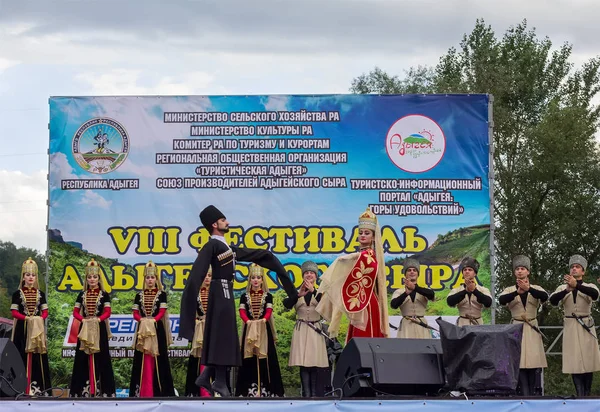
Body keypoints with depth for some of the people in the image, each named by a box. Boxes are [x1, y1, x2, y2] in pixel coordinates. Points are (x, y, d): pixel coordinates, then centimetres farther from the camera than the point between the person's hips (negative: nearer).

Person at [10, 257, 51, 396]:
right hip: (22, 329, -3)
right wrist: (27, 318, -18)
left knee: (38, 356, 0)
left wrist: (40, 318, -12)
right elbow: (14, 312, -4)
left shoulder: (40, 294, 10)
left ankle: (38, 386, 2)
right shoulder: (17, 294, 2)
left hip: (38, 328, 3)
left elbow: (45, 311, 8)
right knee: (23, 356, -5)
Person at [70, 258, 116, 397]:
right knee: (83, 358, 0)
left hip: (99, 329, -2)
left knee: (100, 357, -3)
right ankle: (84, 388, 4)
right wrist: (83, 319, -13)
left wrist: (98, 319, -21)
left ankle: (100, 389, -2)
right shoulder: (82, 295, 9)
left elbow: (107, 312, -5)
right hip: (84, 328, 2)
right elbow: (75, 312, 5)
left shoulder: (104, 295, 2)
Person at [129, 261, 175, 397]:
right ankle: (142, 391, 3)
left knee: (158, 358, -3)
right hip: (142, 329, 2)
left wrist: (153, 320, -21)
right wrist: (143, 320, -15)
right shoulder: (139, 295, 10)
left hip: (157, 329, -2)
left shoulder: (162, 294, 2)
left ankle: (157, 390, -3)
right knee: (142, 359, 1)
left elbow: (162, 312, -6)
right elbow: (135, 313, 4)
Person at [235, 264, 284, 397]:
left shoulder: (267, 296, 7)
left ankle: (265, 388, -2)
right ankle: (250, 389, 0)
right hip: (249, 329, 1)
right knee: (248, 359, -2)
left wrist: (264, 319, -26)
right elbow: (242, 311, -3)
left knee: (265, 358, -4)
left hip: (264, 329, -1)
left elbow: (269, 311, -5)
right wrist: (247, 320, -22)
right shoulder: (244, 296, 9)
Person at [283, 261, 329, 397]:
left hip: (316, 331, 0)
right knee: (303, 363, -4)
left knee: (316, 363, -6)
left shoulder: (319, 292, 6)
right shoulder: (297, 292, 7)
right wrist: (299, 295, -29)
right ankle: (306, 394, -3)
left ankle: (316, 395, -5)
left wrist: (313, 291, -29)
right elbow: (287, 304, -11)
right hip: (301, 331, 0)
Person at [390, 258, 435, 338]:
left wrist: (414, 287, -26)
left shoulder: (424, 290, 10)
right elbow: (393, 305, -12)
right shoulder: (399, 292, 7)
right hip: (406, 327, -1)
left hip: (422, 327, 2)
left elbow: (431, 295, -14)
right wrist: (406, 293, -26)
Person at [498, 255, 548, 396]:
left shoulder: (536, 289, 6)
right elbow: (501, 300, -16)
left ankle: (531, 394, 7)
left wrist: (528, 288, -36)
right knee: (520, 363, -11)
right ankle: (525, 396, -16)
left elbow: (545, 296, -17)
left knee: (532, 362, -3)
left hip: (532, 330, 1)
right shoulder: (510, 290, 6)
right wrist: (518, 292, -34)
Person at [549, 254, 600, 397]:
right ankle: (581, 396, -6)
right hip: (570, 328, 1)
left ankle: (587, 395, 8)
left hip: (586, 328, -1)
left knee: (588, 362, -1)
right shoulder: (562, 288, 8)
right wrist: (567, 290, -30)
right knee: (575, 363, -5)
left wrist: (576, 285, -37)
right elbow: (553, 300, -11)